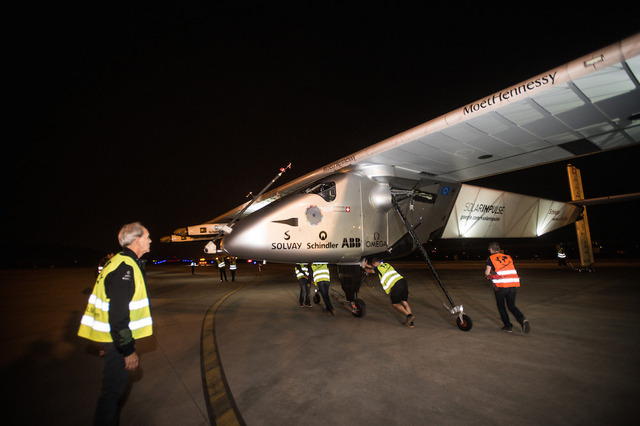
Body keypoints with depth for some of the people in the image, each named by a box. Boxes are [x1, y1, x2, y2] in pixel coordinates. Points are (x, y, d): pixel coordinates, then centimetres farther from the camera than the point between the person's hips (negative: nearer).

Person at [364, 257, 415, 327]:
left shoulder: (378, 268, 7)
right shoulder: (386, 265, 26)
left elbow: (370, 270, 26)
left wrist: (365, 267, 45)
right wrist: (366, 265, 50)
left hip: (395, 285, -7)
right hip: (402, 280, 7)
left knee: (395, 303, 9)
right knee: (404, 302, 12)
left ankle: (409, 315, -6)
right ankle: (410, 322, 6)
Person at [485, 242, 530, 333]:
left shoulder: (491, 258, 4)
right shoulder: (508, 257, 18)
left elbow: (487, 272, -3)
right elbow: (513, 270, 18)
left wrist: (488, 274, 20)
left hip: (500, 285, -4)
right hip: (513, 284, 4)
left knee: (501, 306, 15)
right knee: (512, 306, 17)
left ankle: (508, 326, 15)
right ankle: (522, 320, -7)